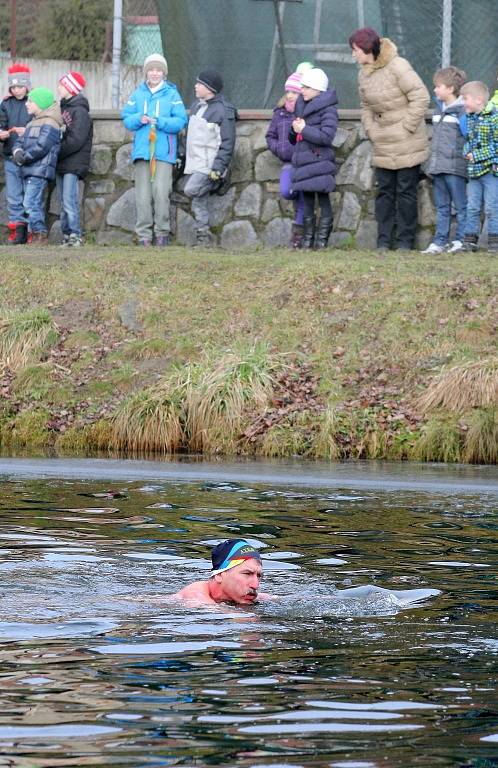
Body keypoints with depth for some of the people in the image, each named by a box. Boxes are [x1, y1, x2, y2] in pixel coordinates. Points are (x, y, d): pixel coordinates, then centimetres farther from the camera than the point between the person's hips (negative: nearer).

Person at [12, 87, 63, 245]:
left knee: (30, 203, -17)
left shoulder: (49, 125, -10)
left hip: (40, 171, -10)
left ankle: (39, 234, -16)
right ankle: (39, 236, 15)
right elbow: (21, 142, 17)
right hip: (29, 171, 10)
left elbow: (41, 147, -19)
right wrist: (17, 151, -6)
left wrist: (23, 158, -11)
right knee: (36, 204, 11)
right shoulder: (32, 124, 21)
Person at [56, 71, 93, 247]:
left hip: (73, 165, -9)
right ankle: (66, 235, 10)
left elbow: (75, 140, -17)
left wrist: (56, 153, -13)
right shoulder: (64, 108, 17)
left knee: (69, 202, -14)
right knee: (64, 203, 8)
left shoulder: (80, 111, -9)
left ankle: (75, 236, -14)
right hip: (62, 165, 9)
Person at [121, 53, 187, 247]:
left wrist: (159, 122, -16)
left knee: (161, 192, -12)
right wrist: (139, 119, -10)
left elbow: (180, 121, -2)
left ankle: (162, 233, -2)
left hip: (164, 152, -2)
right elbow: (127, 119, 11)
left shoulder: (172, 94, 5)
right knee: (143, 195, -1)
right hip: (142, 150, 2)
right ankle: (144, 235, 2)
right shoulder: (138, 94, 13)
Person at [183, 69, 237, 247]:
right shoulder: (196, 106, 14)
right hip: (194, 164, 8)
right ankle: (203, 237, 8)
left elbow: (227, 143, -13)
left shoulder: (224, 111, -11)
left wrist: (219, 167, -19)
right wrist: (182, 157, 20)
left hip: (209, 165, -8)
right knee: (198, 203, 4)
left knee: (191, 190, -26)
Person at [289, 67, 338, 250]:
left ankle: (322, 238, 0)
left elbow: (326, 136, -21)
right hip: (302, 162, 8)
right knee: (307, 202, 10)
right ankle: (308, 238, 15)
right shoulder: (301, 106, 16)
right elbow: (293, 139, 20)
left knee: (323, 200, -3)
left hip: (320, 161, -8)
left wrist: (304, 129, -16)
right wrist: (295, 129, -3)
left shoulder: (328, 110, -8)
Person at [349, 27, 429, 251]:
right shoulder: (364, 74, 9)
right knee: (384, 191, 6)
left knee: (406, 191, -1)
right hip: (383, 145, 7)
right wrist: (371, 130, 4)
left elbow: (421, 97, -16)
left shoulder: (398, 67, -15)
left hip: (407, 144, -7)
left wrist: (407, 127, -15)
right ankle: (383, 241, 9)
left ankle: (405, 240, 5)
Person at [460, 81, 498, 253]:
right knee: (472, 207, 9)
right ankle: (470, 240, 14)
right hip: (473, 171, 7)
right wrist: (467, 152, 0)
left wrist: (476, 155, -16)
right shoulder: (470, 118, 9)